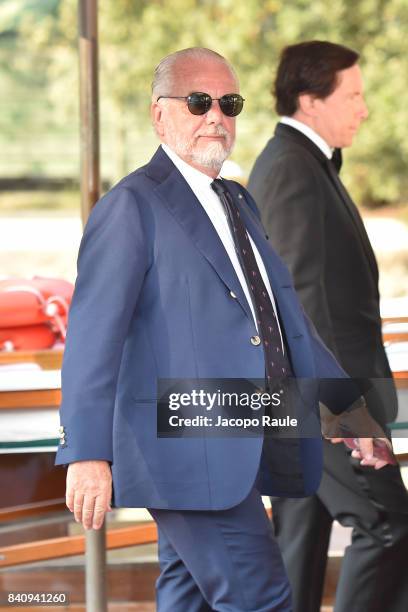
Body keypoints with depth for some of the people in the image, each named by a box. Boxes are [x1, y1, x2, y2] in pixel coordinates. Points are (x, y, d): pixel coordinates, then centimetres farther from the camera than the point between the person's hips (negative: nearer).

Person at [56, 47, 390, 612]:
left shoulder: (238, 204, 20)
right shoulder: (133, 206, -7)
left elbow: (285, 316, 25)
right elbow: (94, 333, -13)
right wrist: (87, 454, -21)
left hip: (242, 453, 9)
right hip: (187, 453, -9)